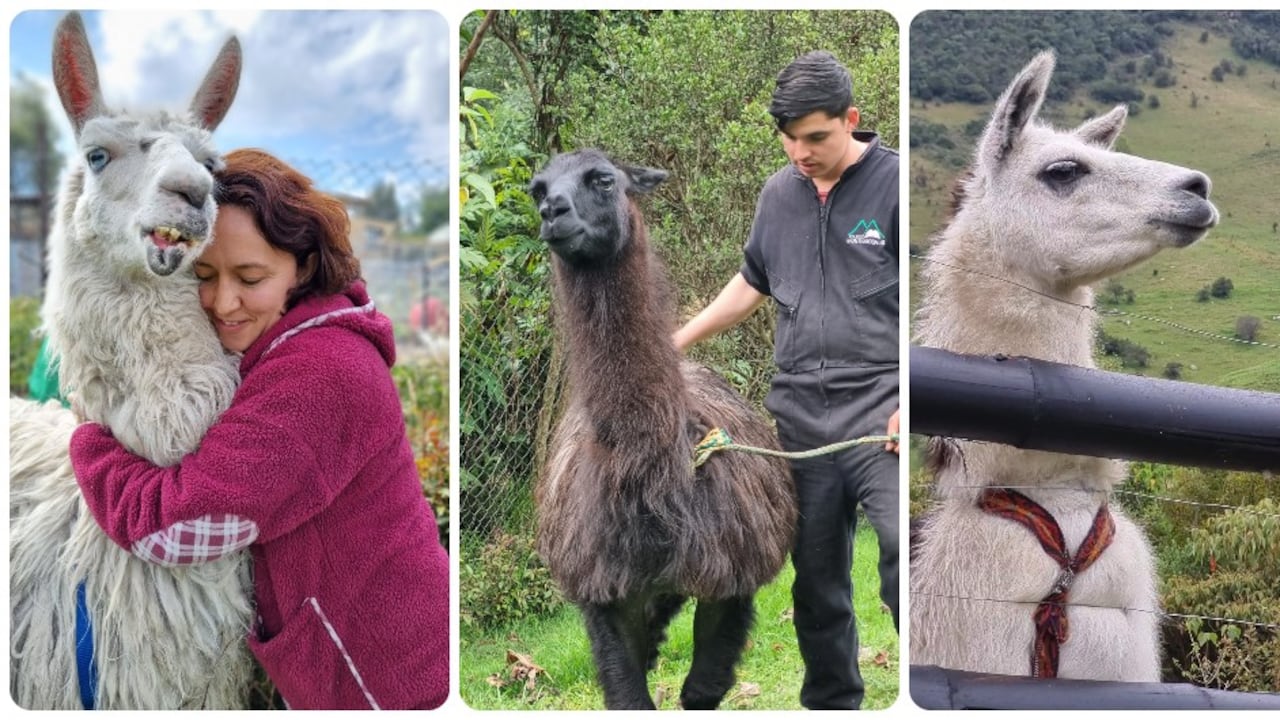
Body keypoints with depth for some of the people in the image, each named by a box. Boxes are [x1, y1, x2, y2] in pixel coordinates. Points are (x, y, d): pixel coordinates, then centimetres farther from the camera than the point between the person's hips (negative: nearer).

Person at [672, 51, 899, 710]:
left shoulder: (894, 184, -4)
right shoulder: (778, 194, 13)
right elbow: (753, 282, 29)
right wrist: (677, 342, 27)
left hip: (880, 407, -5)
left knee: (905, 554, -23)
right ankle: (831, 701, 23)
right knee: (816, 580, 10)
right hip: (800, 412, 5)